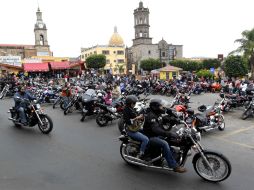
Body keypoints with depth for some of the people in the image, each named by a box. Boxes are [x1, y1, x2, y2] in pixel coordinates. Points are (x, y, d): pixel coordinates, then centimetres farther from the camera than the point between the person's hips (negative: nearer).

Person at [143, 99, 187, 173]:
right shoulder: (151, 116, -23)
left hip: (157, 135, 10)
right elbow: (156, 129, -36)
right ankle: (174, 166, -28)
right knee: (165, 144, -31)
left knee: (172, 140, 3)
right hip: (150, 137, -10)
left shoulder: (158, 114, 9)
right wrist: (169, 134, -43)